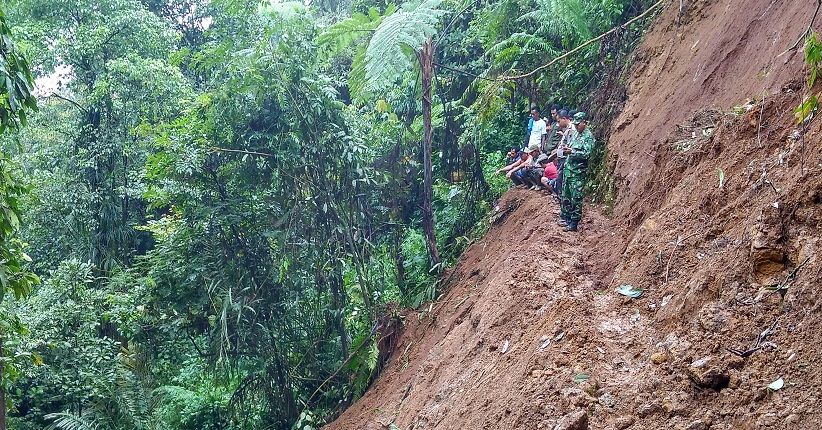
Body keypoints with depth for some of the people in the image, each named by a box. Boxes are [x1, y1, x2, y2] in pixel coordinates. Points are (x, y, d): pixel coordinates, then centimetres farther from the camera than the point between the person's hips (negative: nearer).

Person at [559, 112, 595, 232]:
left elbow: (586, 154, -18)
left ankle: (574, 223, -5)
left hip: (578, 172, -9)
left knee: (576, 198, -7)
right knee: (566, 195, 14)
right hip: (568, 168, 9)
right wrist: (567, 149, 6)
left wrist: (572, 151, -20)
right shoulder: (576, 134, 16)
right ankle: (565, 217, 24)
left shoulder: (588, 136, -10)